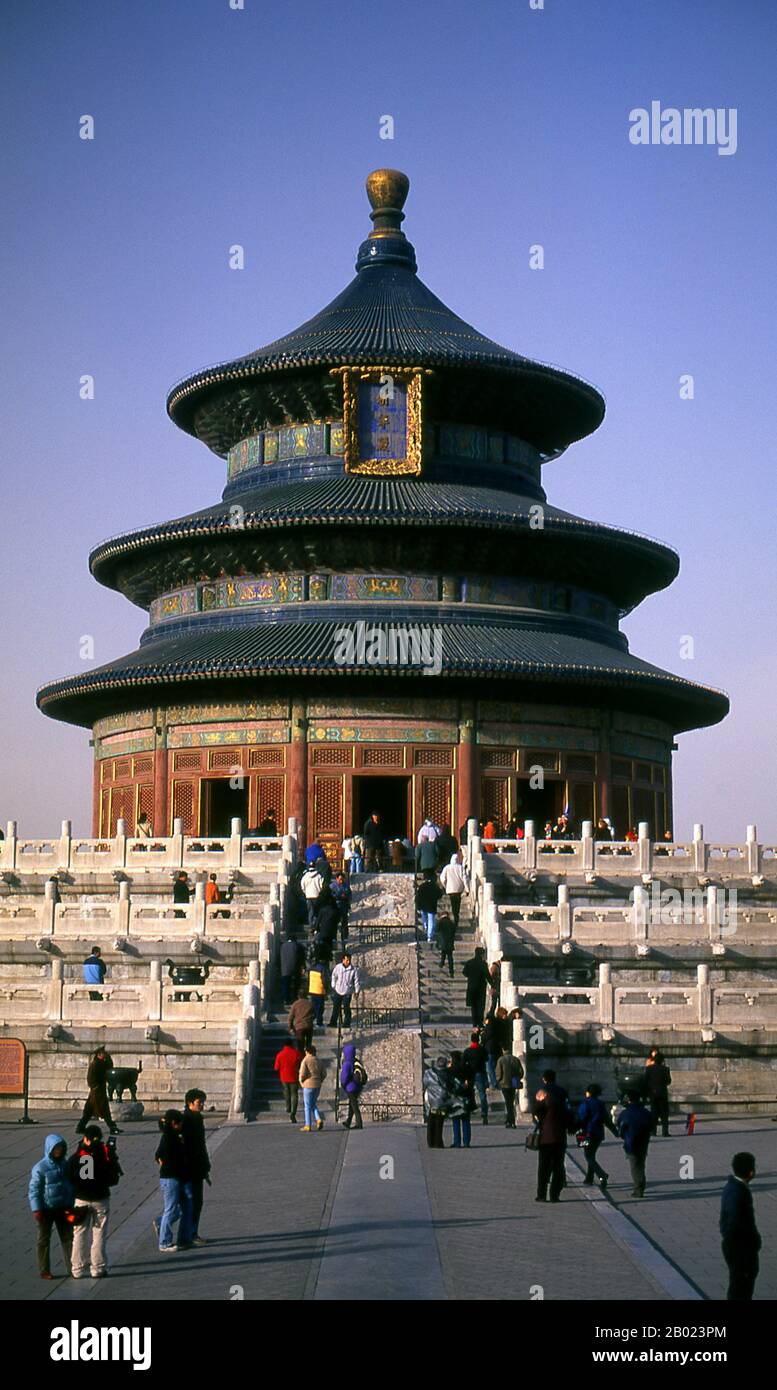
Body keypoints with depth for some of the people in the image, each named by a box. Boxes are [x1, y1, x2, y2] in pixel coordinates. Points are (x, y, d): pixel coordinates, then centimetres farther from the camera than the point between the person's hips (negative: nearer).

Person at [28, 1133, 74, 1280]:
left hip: (63, 1208, 5)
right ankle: (44, 1270, 16)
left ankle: (72, 1267, 17)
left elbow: (71, 1184, 12)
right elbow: (33, 1190, -13)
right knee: (44, 1240, 7)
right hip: (46, 1209, -5)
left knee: (68, 1237, 9)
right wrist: (36, 1210, -17)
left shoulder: (65, 1164, 3)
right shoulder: (40, 1168, -15)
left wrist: (72, 1205, 12)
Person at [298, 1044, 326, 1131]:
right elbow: (324, 1073, 8)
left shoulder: (305, 1060, -10)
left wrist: (301, 1081, -1)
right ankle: (318, 1119, -1)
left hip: (308, 1085, -6)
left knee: (308, 1106, 2)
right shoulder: (318, 1061, 8)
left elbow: (302, 1073, -18)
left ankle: (308, 1126, 3)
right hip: (317, 1085, 6)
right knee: (313, 1104, 19)